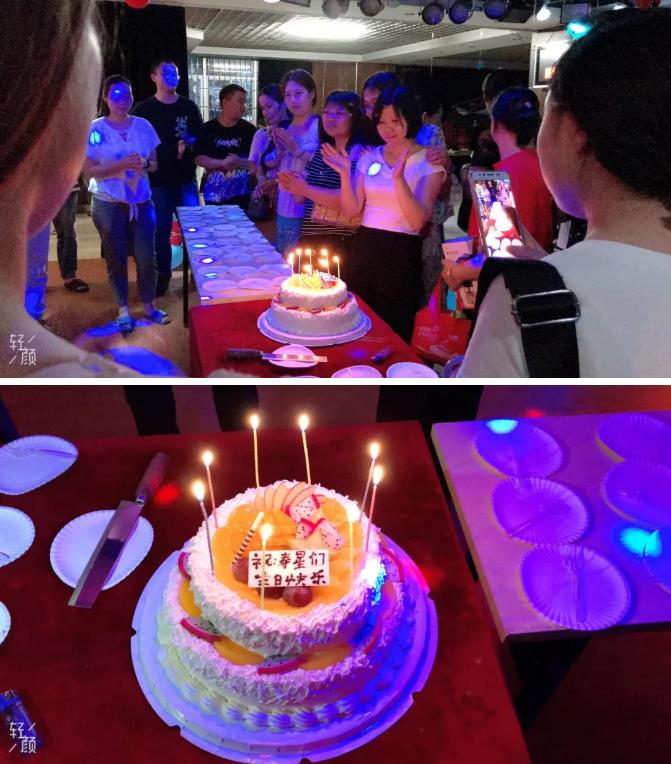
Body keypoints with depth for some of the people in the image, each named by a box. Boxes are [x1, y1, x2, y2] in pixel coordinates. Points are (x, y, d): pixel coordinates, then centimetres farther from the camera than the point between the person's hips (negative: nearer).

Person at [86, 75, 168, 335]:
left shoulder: (143, 126, 3)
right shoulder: (96, 129, -6)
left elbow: (155, 164, 8)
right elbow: (91, 170, -9)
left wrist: (144, 164, -15)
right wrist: (121, 164, -22)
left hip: (141, 201, 2)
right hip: (108, 203, -2)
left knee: (146, 257, 3)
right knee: (116, 258, 7)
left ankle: (148, 305, 20)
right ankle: (123, 309, 19)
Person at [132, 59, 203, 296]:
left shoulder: (189, 106, 7)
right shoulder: (143, 109, 2)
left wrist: (189, 144, -10)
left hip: (186, 178, 1)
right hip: (157, 180, -1)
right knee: (161, 230, 4)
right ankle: (162, 276, 17)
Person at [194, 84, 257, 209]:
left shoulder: (249, 129, 3)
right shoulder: (207, 129, 2)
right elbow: (199, 159, -5)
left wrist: (240, 162, -20)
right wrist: (223, 163, -20)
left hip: (241, 194, 0)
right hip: (214, 194, 0)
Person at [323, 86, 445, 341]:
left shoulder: (429, 162, -5)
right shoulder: (369, 156, 8)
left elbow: (418, 220, -17)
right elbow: (351, 210, 5)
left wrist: (398, 179, -27)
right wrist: (345, 175, -9)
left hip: (401, 253, -4)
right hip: (363, 248, 4)